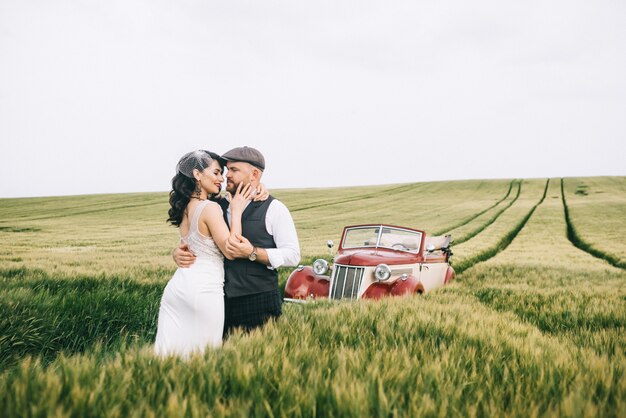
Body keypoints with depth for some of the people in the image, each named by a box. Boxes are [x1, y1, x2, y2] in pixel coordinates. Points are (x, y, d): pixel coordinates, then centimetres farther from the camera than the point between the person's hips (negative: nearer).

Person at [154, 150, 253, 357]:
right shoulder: (210, 208, -13)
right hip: (204, 292, -8)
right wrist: (236, 211, -7)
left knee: (168, 353, 7)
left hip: (176, 287, 8)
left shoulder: (185, 207, 12)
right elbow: (230, 251, -13)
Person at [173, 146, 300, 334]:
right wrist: (179, 253, -3)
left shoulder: (273, 208, -4)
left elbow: (292, 255, -10)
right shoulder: (220, 207, 11)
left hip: (259, 305, -5)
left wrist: (252, 253, -21)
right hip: (223, 304, 5)